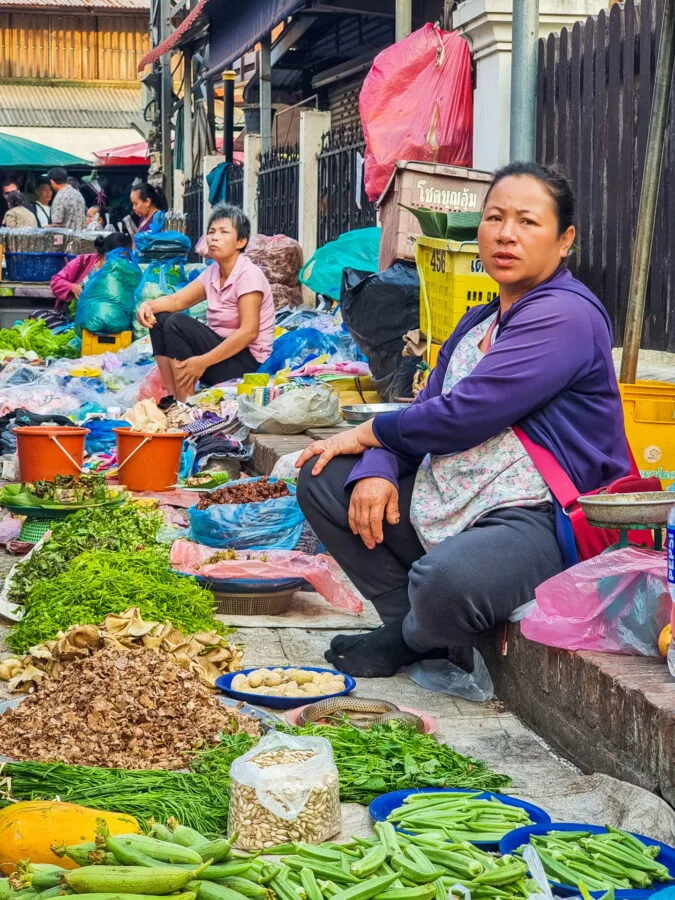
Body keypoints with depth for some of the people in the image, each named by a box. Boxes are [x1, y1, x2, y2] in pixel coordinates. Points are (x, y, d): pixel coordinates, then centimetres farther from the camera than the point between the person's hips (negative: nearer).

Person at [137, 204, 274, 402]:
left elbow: (249, 332, -24)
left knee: (177, 324, -22)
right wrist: (149, 305, -17)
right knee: (160, 320, -1)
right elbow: (177, 300, 6)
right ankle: (173, 399, -8)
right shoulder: (213, 272, 9)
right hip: (222, 351, 9)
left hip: (246, 361, -9)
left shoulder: (248, 274, -16)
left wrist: (204, 361, -28)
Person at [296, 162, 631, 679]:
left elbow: (462, 416, -21)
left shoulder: (566, 316, -15)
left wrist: (369, 433, -6)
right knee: (321, 478, 4)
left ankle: (419, 639, 1)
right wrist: (375, 469, -9)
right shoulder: (480, 321, 17)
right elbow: (427, 408, 12)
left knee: (445, 581, -38)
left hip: (536, 520, -9)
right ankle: (408, 621, 2)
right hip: (446, 504, 9)